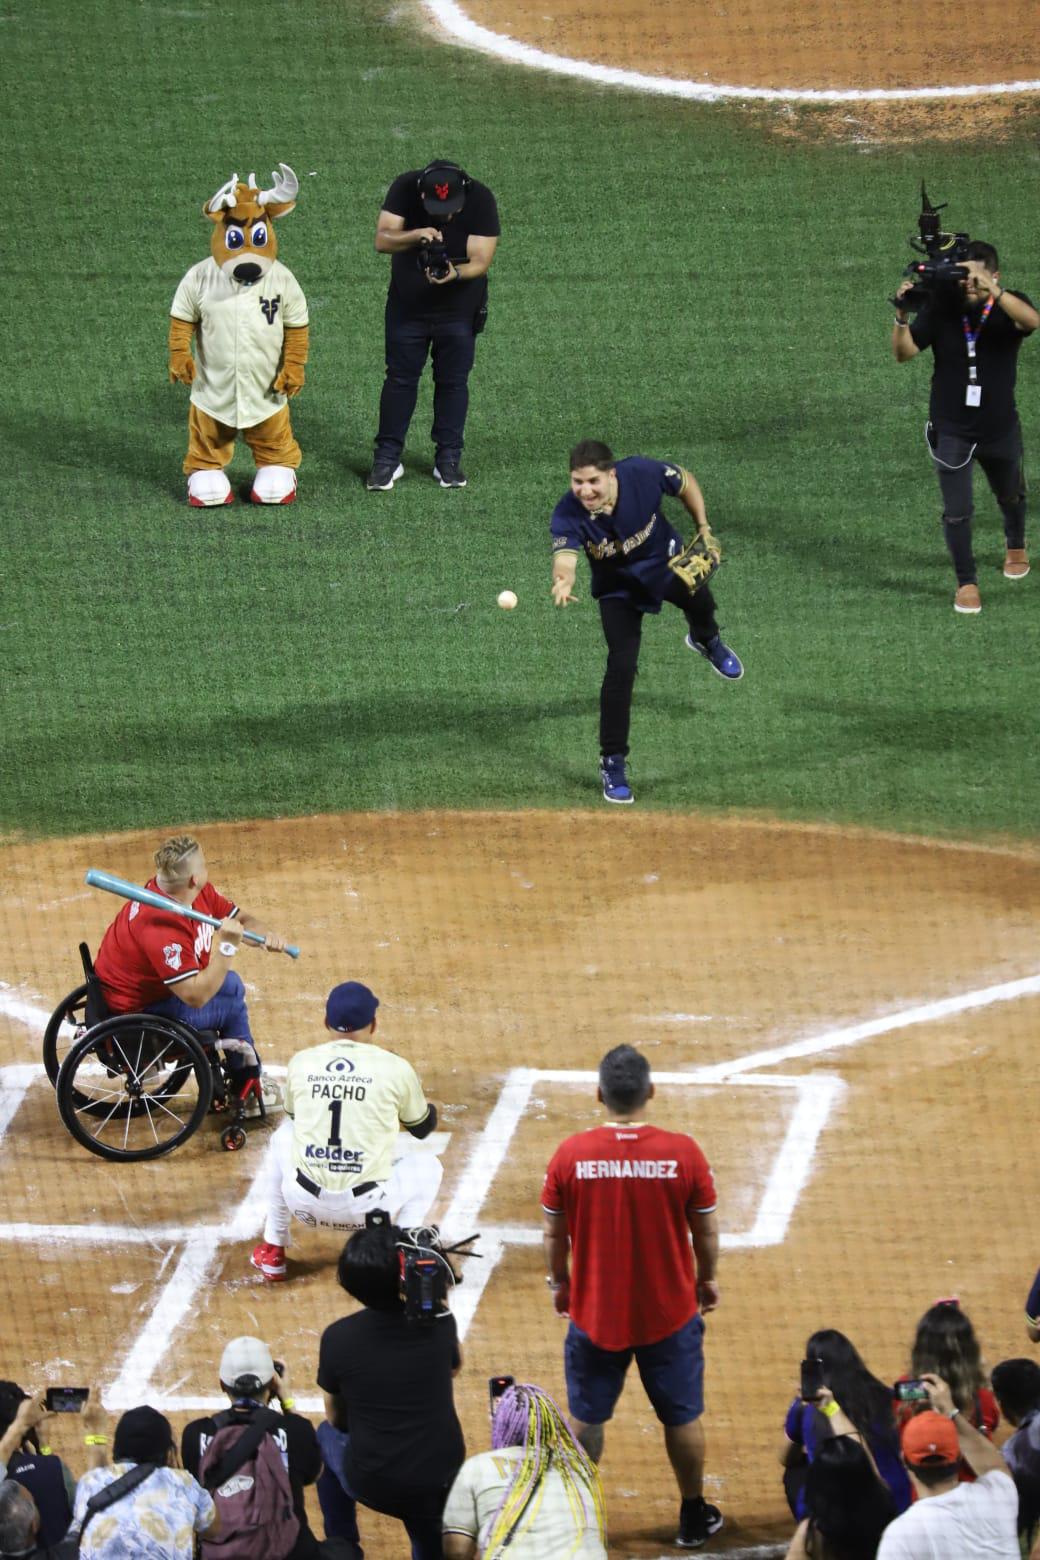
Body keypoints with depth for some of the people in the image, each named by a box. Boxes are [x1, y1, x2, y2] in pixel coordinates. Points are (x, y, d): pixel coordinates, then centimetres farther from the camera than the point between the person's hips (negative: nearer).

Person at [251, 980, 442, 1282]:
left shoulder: (301, 1063, 2)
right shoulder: (395, 1068, -4)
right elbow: (422, 1127, 14)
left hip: (305, 1204, 2)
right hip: (367, 1207, -2)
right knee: (427, 1165, 26)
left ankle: (272, 1251, 30)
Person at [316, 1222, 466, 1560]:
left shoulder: (337, 1338, -14)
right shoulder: (439, 1322, -10)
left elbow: (336, 1419, 3)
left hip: (370, 1485, -2)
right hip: (443, 1478, 2)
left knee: (327, 1436, 32)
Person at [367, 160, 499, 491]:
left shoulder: (480, 199, -21)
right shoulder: (405, 188, -19)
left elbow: (481, 261, -21)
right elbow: (382, 240, -23)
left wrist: (455, 273, -41)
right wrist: (415, 236, -41)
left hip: (459, 308, 0)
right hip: (407, 304, 0)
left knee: (453, 381, 6)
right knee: (400, 379, 4)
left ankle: (448, 458, 18)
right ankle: (387, 458, 11)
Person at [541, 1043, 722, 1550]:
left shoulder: (570, 1155, -15)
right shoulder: (682, 1153, -16)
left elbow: (554, 1234, -3)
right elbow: (706, 1230, -5)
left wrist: (559, 1282, 16)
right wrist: (707, 1279, 15)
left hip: (594, 1312, 0)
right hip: (670, 1312, 0)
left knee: (585, 1418, 18)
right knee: (682, 1416, 17)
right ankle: (693, 1517, 30)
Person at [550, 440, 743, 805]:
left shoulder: (644, 474, -32)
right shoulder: (568, 515, -34)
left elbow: (685, 482, -11)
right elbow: (565, 558, -48)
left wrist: (704, 530, -10)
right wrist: (563, 582, -70)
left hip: (667, 559, 1)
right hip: (618, 585, -1)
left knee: (701, 605, 13)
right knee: (621, 665, -12)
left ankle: (706, 641, 55)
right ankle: (612, 762, -1)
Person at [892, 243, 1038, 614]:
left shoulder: (1008, 304, -16)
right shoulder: (942, 306, -14)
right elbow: (903, 353, -16)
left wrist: (991, 290, -54)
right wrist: (902, 315, -35)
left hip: (1000, 427, 1)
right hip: (951, 430, -1)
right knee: (957, 511, -4)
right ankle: (966, 583, 14)